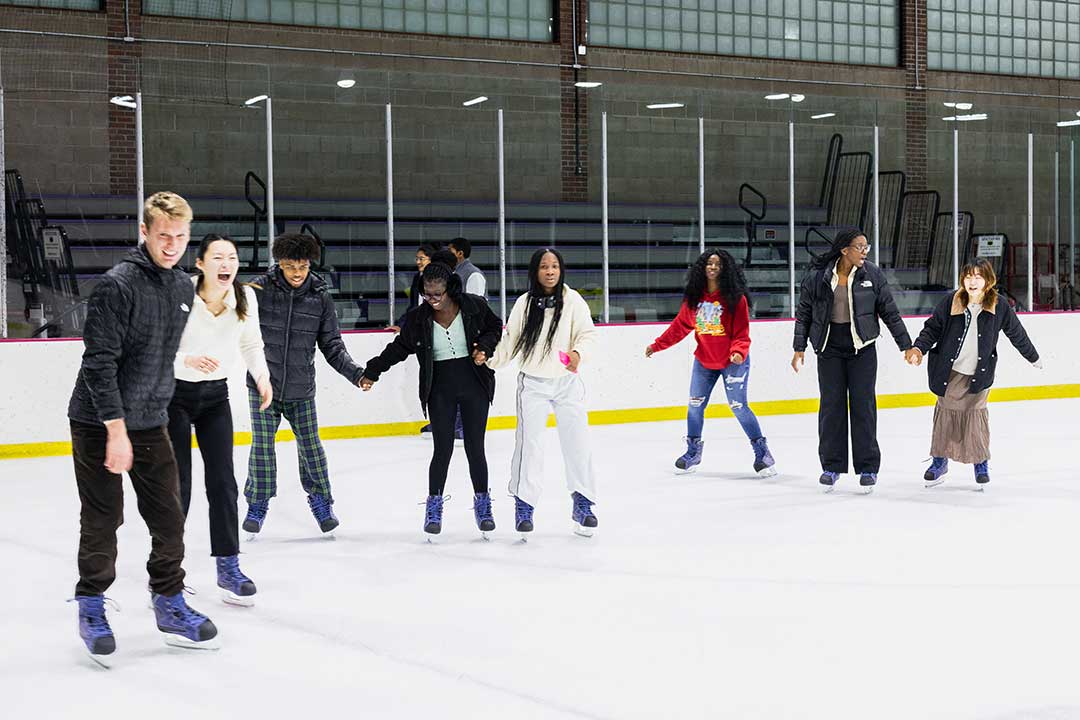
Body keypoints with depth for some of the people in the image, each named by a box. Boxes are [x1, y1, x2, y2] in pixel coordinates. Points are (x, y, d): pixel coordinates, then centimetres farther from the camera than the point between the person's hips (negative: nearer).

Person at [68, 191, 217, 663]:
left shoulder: (184, 288, 6)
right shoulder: (118, 284, -17)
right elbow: (100, 362, -20)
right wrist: (117, 429, -22)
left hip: (150, 423, 6)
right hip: (100, 423, -6)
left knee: (168, 517, 7)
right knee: (103, 521, 3)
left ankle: (169, 604, 21)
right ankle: (91, 607, 20)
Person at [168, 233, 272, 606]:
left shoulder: (245, 297, -9)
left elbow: (251, 344, 8)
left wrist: (262, 376, -7)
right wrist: (188, 360, -35)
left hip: (215, 395, 4)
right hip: (174, 394, -4)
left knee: (222, 482, 1)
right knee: (177, 486, 0)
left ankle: (228, 567, 10)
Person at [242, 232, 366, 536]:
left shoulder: (320, 297, -4)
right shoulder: (261, 288, -8)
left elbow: (332, 345, 2)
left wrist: (355, 373, -9)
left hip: (301, 388, 1)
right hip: (263, 385, -1)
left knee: (310, 445, 8)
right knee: (262, 444, 0)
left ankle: (321, 500, 28)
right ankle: (257, 504, 18)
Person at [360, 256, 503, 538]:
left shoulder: (474, 306, -7)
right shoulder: (418, 317, -5)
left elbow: (494, 329, 9)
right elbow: (399, 348, 5)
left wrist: (485, 347, -10)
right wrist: (372, 371, -1)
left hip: (474, 386, 0)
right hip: (440, 390, 0)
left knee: (475, 447, 4)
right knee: (442, 449, -3)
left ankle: (482, 504, 20)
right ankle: (434, 507, 13)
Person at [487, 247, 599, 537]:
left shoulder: (572, 300, -5)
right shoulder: (525, 303, -1)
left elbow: (588, 334, -6)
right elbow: (510, 342, 4)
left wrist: (578, 352, -25)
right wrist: (489, 361, -8)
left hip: (566, 382, 0)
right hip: (533, 383, 0)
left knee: (577, 442, 1)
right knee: (528, 443, -3)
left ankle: (582, 504, 15)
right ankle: (524, 505, 10)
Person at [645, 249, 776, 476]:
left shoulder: (735, 297, -12)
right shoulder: (694, 297, 0)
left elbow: (741, 333, -13)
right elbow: (680, 325, 7)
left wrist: (738, 352, -31)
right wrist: (657, 345, 5)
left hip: (732, 362, -5)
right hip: (704, 361, 5)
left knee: (738, 406, -7)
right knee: (695, 405, 9)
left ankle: (762, 451, 6)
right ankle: (693, 450, 28)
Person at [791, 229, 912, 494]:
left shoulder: (873, 275, -1)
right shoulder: (817, 277, -4)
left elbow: (890, 312, 4)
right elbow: (804, 313, 5)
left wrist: (906, 345, 4)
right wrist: (799, 348, 4)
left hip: (862, 348, 0)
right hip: (830, 348, 0)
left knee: (863, 405, 1)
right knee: (831, 405, 4)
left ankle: (868, 468, 9)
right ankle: (831, 466, 15)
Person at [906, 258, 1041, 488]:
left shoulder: (999, 305, -5)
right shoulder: (951, 302, -8)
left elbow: (1016, 333, 8)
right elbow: (932, 328, 0)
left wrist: (1033, 357, 20)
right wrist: (919, 348, -16)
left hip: (979, 372, -1)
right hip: (949, 369, 1)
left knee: (976, 412, -1)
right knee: (946, 411, 7)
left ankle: (981, 462, 17)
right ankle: (939, 461, 22)